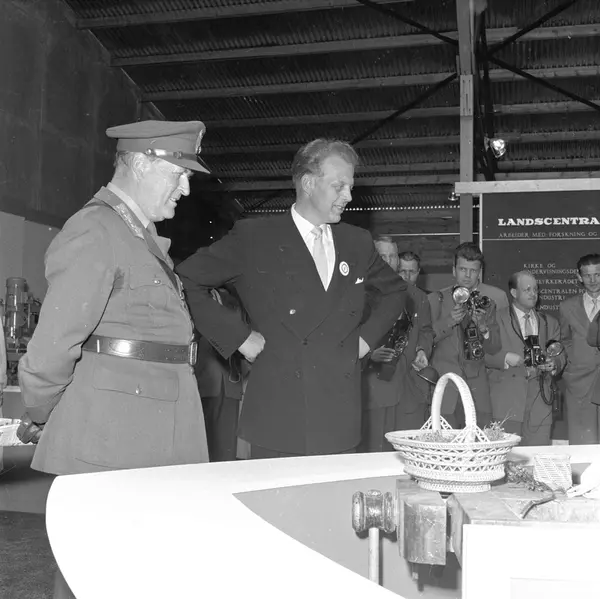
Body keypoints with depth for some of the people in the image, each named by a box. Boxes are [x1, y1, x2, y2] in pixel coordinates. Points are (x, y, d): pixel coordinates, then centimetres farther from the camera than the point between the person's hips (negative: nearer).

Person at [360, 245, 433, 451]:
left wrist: (423, 350, 4)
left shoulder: (418, 297, 15)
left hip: (411, 387, 5)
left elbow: (425, 330, 23)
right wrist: (370, 353, -21)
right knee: (374, 447, -3)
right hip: (376, 383, -5)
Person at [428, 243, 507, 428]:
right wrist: (448, 322, -14)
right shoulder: (437, 299, 9)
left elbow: (496, 349, 6)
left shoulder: (495, 299, 9)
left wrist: (484, 327, -13)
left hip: (478, 390, 1)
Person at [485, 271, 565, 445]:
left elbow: (561, 355, 20)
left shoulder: (549, 323, 21)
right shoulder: (496, 318, 7)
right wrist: (505, 358, -13)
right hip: (506, 403, -3)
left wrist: (554, 364, -2)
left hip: (539, 400, 3)